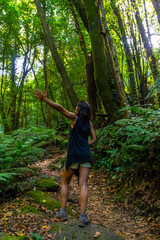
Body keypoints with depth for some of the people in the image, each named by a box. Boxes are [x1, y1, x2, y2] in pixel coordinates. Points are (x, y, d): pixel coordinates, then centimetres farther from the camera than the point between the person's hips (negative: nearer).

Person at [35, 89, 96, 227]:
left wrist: (44, 99, -24)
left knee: (65, 182, 14)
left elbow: (61, 108, -17)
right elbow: (94, 139, 14)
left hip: (73, 156, -3)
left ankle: (62, 212, 12)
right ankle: (83, 217, -9)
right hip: (86, 156, 4)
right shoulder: (89, 123, 11)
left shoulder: (75, 118, -3)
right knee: (83, 185, -2)